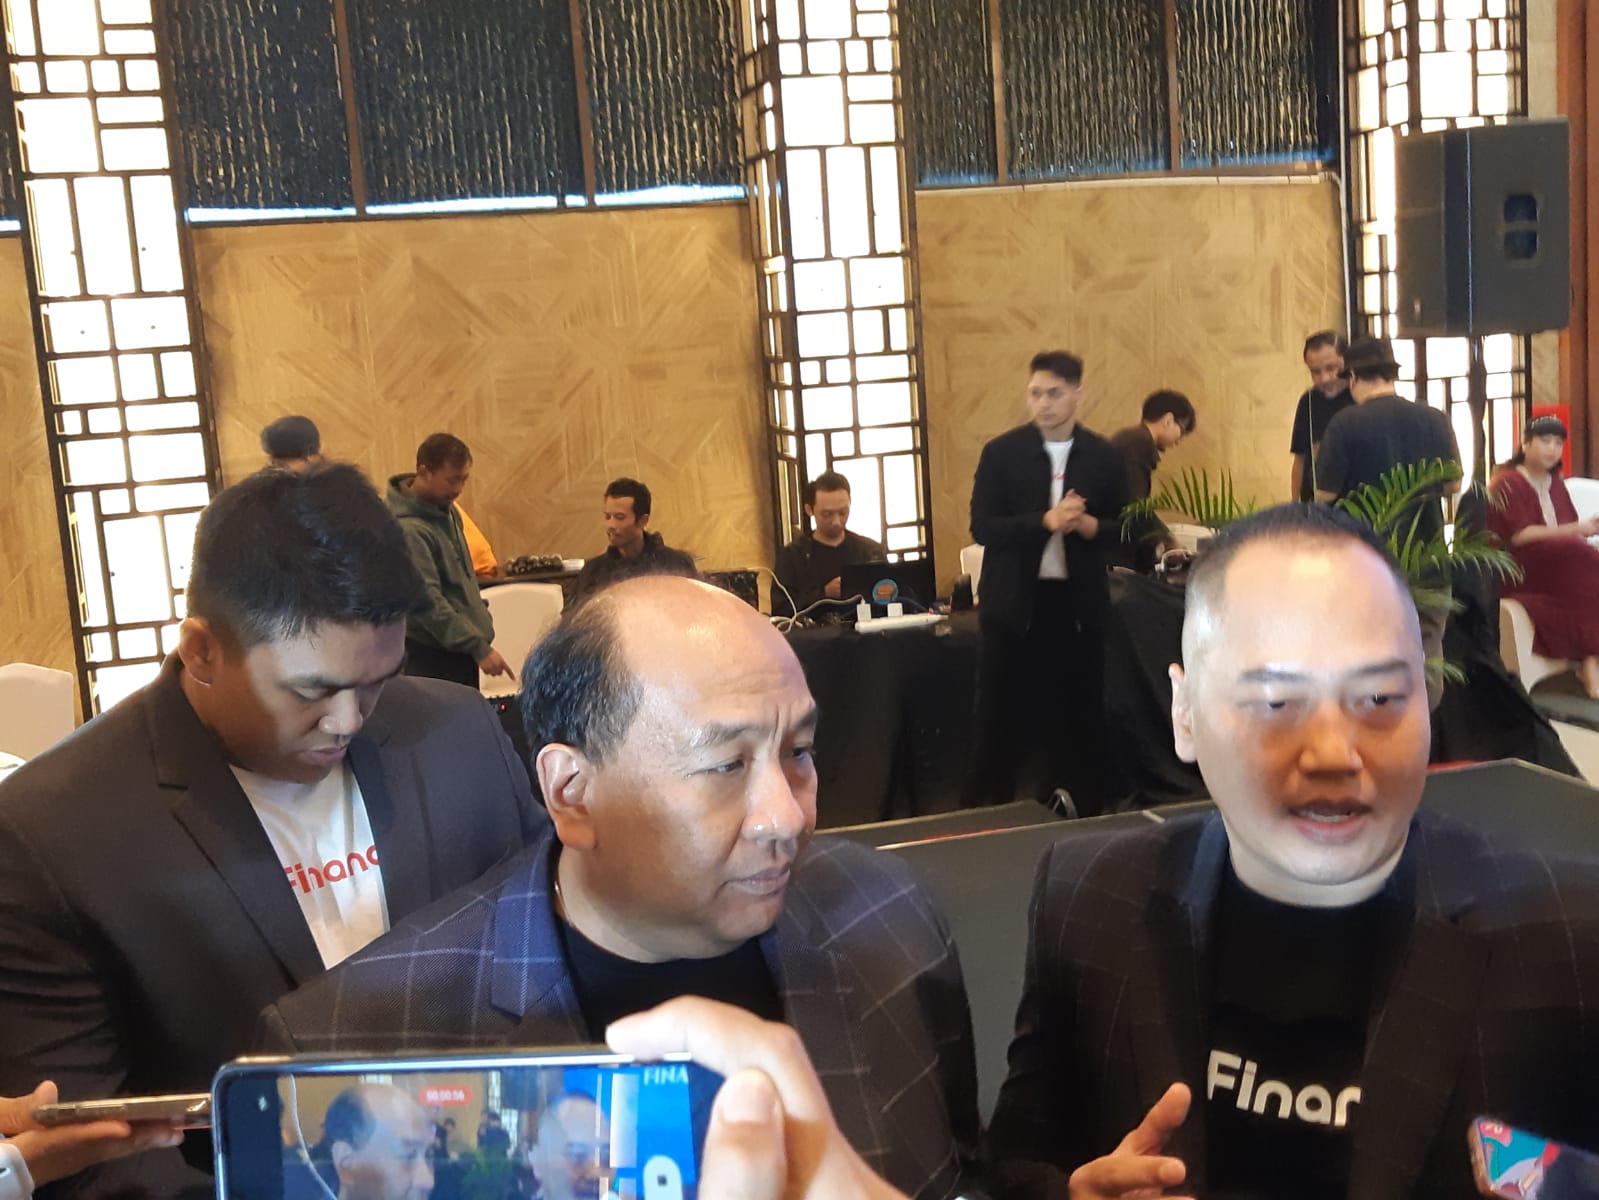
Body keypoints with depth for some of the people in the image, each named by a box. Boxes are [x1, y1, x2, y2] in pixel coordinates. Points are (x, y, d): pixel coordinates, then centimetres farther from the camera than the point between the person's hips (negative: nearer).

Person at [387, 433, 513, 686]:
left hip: (462, 649, 9)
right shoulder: (409, 530, -22)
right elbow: (428, 603, -26)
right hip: (434, 658, -9)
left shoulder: (446, 510, 6)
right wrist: (479, 648, -27)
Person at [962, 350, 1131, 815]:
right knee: (999, 716, 4)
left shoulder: (1104, 456, 2)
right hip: (1012, 603, -1)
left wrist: (1089, 526, -16)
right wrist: (1045, 521, -23)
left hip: (1078, 604, 2)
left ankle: (1080, 814, 22)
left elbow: (1124, 528, 6)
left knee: (1078, 713, 9)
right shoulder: (1001, 453, -4)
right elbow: (982, 527, -10)